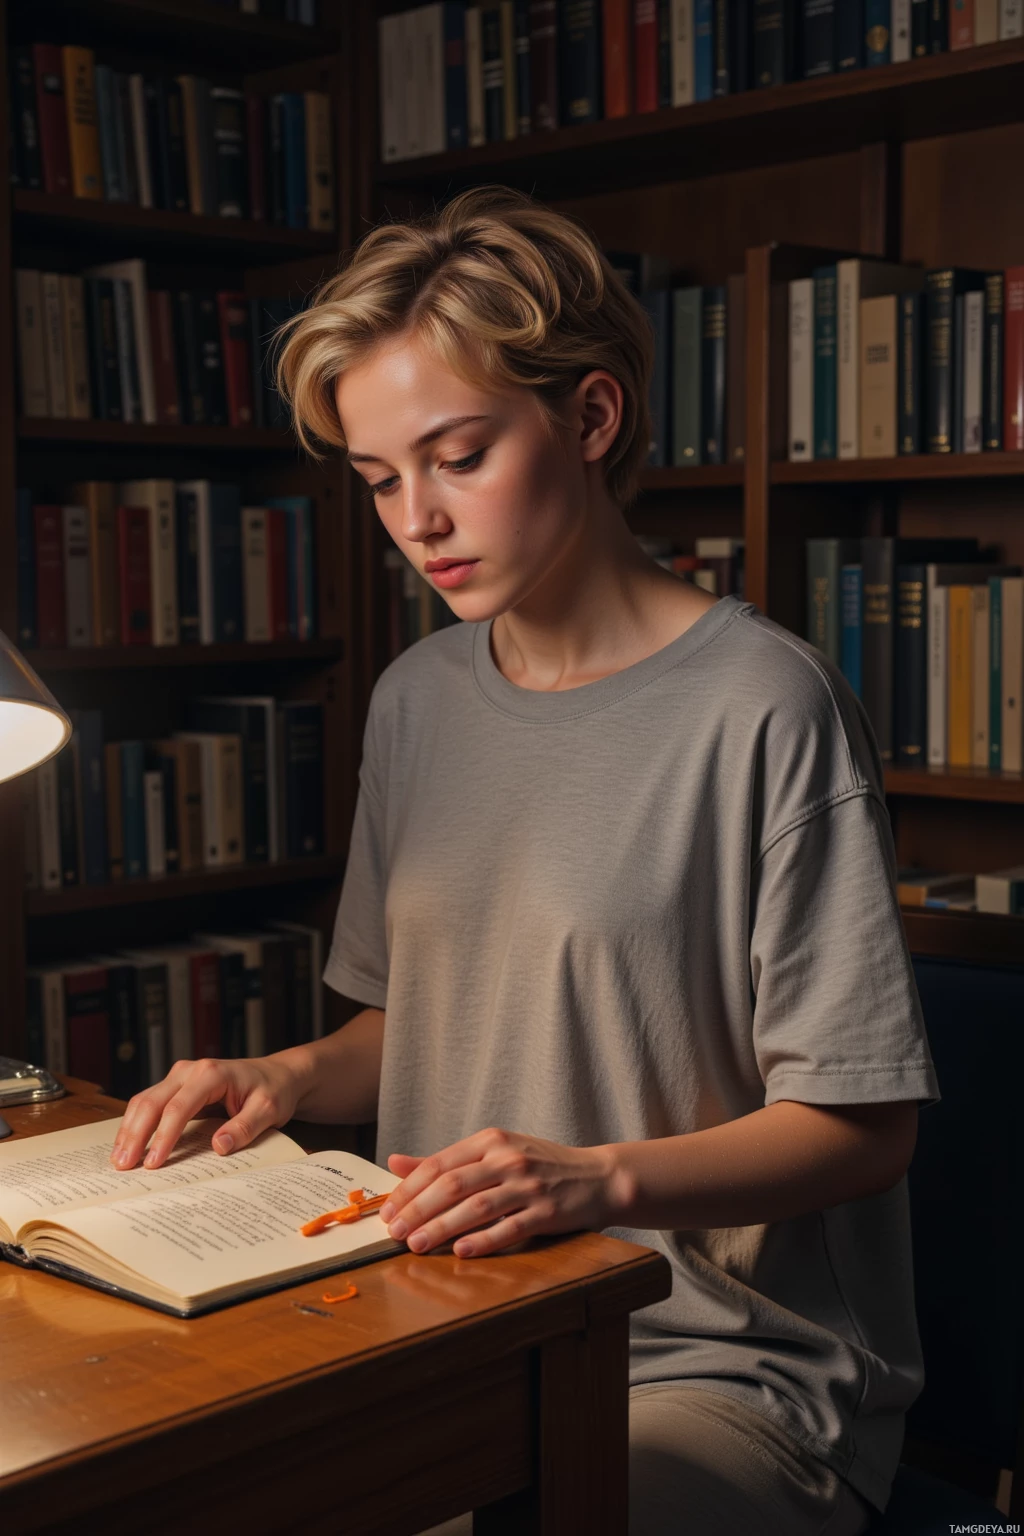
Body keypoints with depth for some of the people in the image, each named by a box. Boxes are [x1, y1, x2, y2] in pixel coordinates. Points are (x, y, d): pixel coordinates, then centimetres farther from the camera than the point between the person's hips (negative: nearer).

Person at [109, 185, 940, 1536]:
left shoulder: (762, 705, -14)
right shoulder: (416, 702, 9)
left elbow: (863, 1124, -12)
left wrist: (604, 1177, -26)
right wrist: (294, 1077, -2)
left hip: (728, 1372, -6)